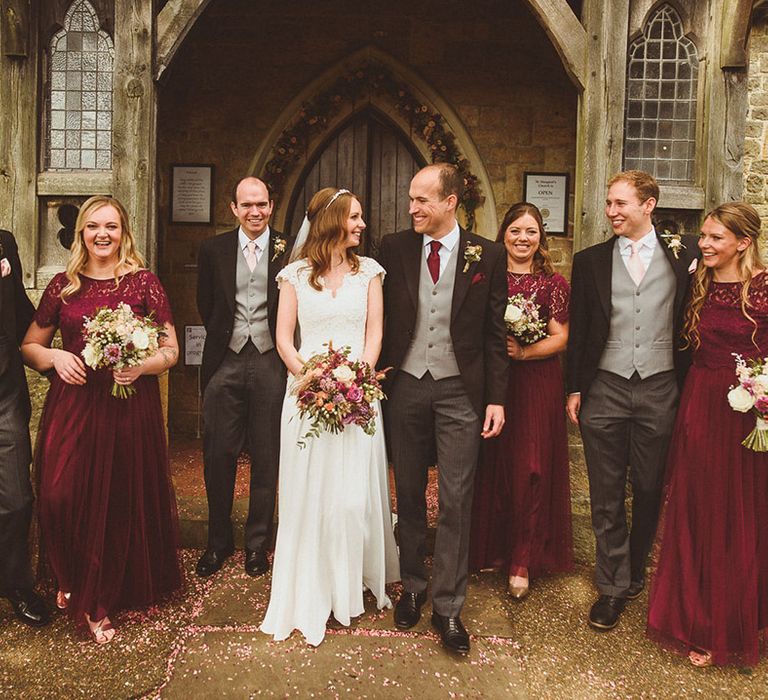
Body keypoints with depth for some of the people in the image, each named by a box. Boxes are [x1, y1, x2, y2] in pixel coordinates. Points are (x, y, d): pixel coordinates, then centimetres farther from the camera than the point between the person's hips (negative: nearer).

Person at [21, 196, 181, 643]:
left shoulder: (144, 283, 1)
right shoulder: (63, 286, 8)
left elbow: (171, 351, 2)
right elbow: (29, 347, 15)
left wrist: (142, 365, -18)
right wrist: (54, 356, -6)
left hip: (130, 407, -1)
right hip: (72, 405, 2)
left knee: (124, 501, 4)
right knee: (64, 498, -5)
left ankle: (101, 597, 26)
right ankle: (78, 583, 23)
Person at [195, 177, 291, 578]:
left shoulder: (290, 251, 0)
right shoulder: (213, 250, 7)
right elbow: (206, 305, 16)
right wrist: (222, 337, 13)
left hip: (271, 363, -2)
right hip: (225, 363, 2)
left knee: (266, 459, 7)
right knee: (218, 456, 6)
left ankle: (258, 543, 23)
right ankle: (219, 541, 24)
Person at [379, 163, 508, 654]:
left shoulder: (488, 255, -1)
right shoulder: (394, 248, 3)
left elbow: (495, 332, 0)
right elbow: (381, 316, 7)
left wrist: (497, 398, -3)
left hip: (460, 390, -2)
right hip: (405, 386, 2)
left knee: (456, 501, 1)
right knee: (409, 495, 13)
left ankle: (448, 607, 13)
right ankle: (413, 586, 30)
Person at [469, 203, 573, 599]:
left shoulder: (553, 283, 3)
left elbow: (560, 337, -2)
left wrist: (524, 351, -16)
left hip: (537, 384, -1)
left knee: (530, 469, -2)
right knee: (492, 465, 5)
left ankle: (523, 561, 8)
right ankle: (491, 548, 21)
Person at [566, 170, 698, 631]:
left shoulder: (685, 253, 2)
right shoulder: (591, 261, 5)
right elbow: (579, 330, 7)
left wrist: (690, 386, -5)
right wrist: (574, 389, 5)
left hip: (660, 390, 0)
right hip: (605, 389, 1)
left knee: (650, 491, 11)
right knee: (607, 496, 6)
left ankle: (635, 571, 32)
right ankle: (613, 586, 19)